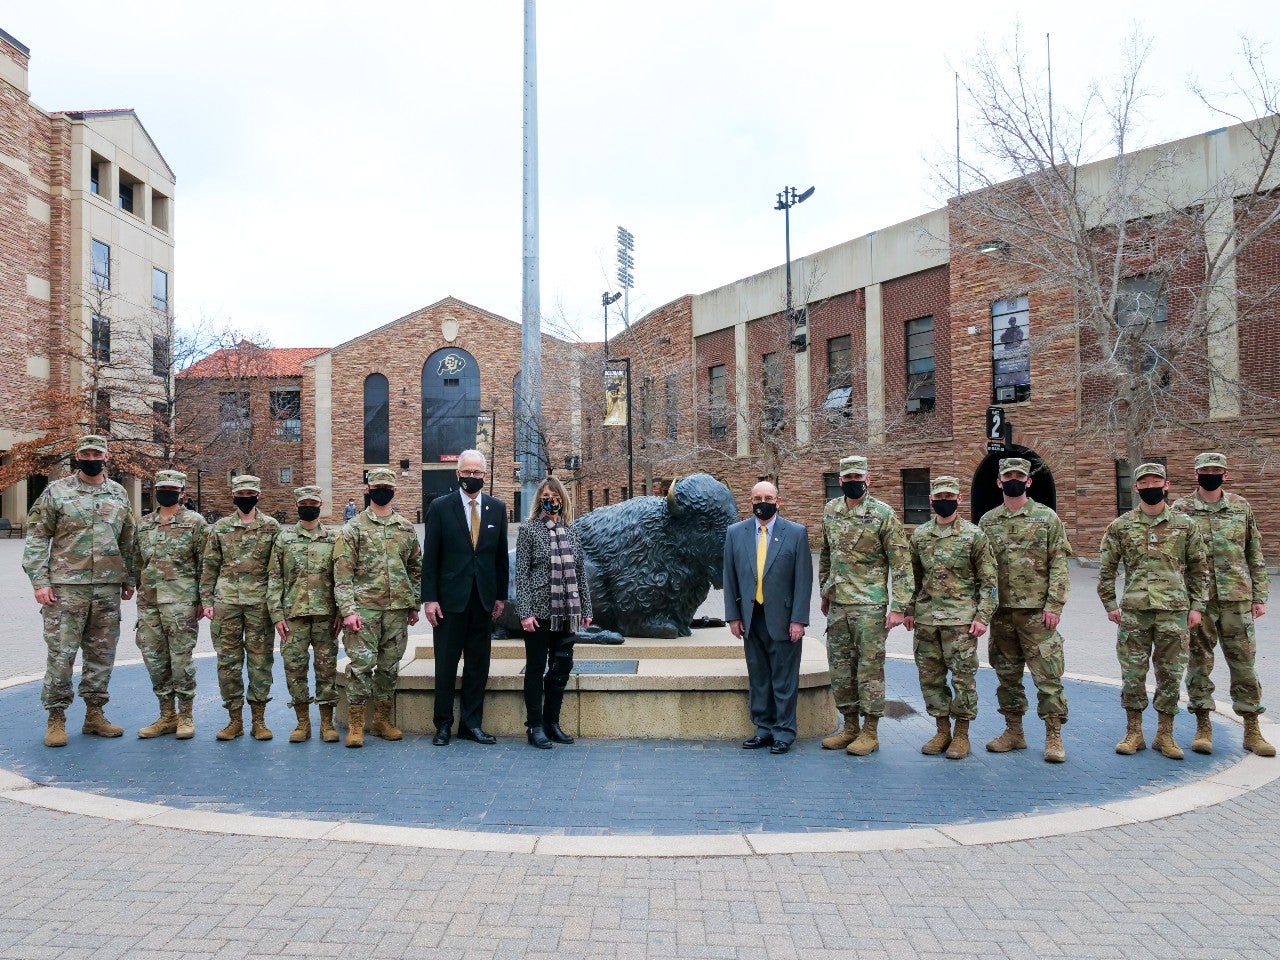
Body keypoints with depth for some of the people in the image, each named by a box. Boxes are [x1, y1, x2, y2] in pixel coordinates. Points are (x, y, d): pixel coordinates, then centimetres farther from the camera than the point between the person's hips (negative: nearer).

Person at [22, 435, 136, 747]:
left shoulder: (119, 494, 11)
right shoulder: (57, 491, -1)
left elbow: (127, 541, 17)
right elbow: (36, 538, -3)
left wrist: (128, 578, 14)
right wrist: (39, 581, -9)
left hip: (108, 588, 4)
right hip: (66, 588, -4)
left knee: (101, 653, 9)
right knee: (61, 654, -1)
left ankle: (94, 714, 20)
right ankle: (56, 718, 11)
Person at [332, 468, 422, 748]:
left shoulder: (407, 528, 10)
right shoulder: (353, 527, -1)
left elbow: (416, 569, 16)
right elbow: (342, 573, -6)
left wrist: (414, 605, 11)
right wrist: (348, 610, -15)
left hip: (397, 609, 4)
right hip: (363, 608, -4)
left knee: (389, 666, 10)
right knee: (361, 665, -6)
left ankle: (382, 720, 22)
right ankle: (355, 724, 4)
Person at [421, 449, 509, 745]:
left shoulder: (497, 507, 7)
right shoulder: (440, 507, -1)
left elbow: (501, 555, 10)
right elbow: (430, 557, -3)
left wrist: (501, 595, 7)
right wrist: (429, 598, -7)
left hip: (484, 599, 3)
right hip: (450, 598, -3)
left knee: (478, 665, 8)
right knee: (446, 664, 4)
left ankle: (472, 723, 18)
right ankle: (444, 724, 15)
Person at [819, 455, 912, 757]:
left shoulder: (883, 514, -10)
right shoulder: (830, 510, 7)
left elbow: (901, 563, -10)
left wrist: (898, 606, -15)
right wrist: (824, 593, 19)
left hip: (869, 604, -6)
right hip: (837, 603, 6)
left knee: (870, 668, 0)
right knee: (840, 668, 11)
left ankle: (870, 732, 10)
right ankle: (849, 726, 23)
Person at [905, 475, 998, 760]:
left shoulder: (974, 535, -3)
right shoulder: (919, 535, 9)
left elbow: (988, 581, -3)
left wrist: (982, 617, -9)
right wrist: (909, 610, 10)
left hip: (960, 619, -4)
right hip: (926, 619, 4)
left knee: (963, 677, 0)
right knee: (930, 677, 9)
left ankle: (961, 734, 13)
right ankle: (942, 731, 22)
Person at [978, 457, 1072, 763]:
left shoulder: (1047, 517, 0)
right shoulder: (987, 521, 9)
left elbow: (1059, 564, -4)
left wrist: (1054, 605, -12)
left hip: (1037, 611, -4)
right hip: (1000, 611, 4)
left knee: (1047, 675, -3)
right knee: (1007, 675, 11)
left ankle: (1053, 737, 6)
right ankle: (1014, 731, 22)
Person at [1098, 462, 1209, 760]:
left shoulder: (1185, 524, 4)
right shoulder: (1120, 526, 3)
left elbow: (1199, 568, 9)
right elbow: (1106, 568, 8)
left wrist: (1197, 606, 4)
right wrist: (1110, 604, 3)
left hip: (1174, 611, 0)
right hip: (1133, 612, 0)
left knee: (1170, 674, 6)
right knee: (1132, 673, 4)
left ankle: (1165, 735, 19)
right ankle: (1134, 733, 17)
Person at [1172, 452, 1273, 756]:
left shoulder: (1241, 508, 7)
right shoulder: (1181, 510, 0)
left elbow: (1255, 556, 10)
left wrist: (1260, 597, 6)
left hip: (1236, 599, 2)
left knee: (1243, 662, 5)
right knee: (1199, 662, 5)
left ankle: (1252, 730, 15)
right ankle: (1203, 727, 16)